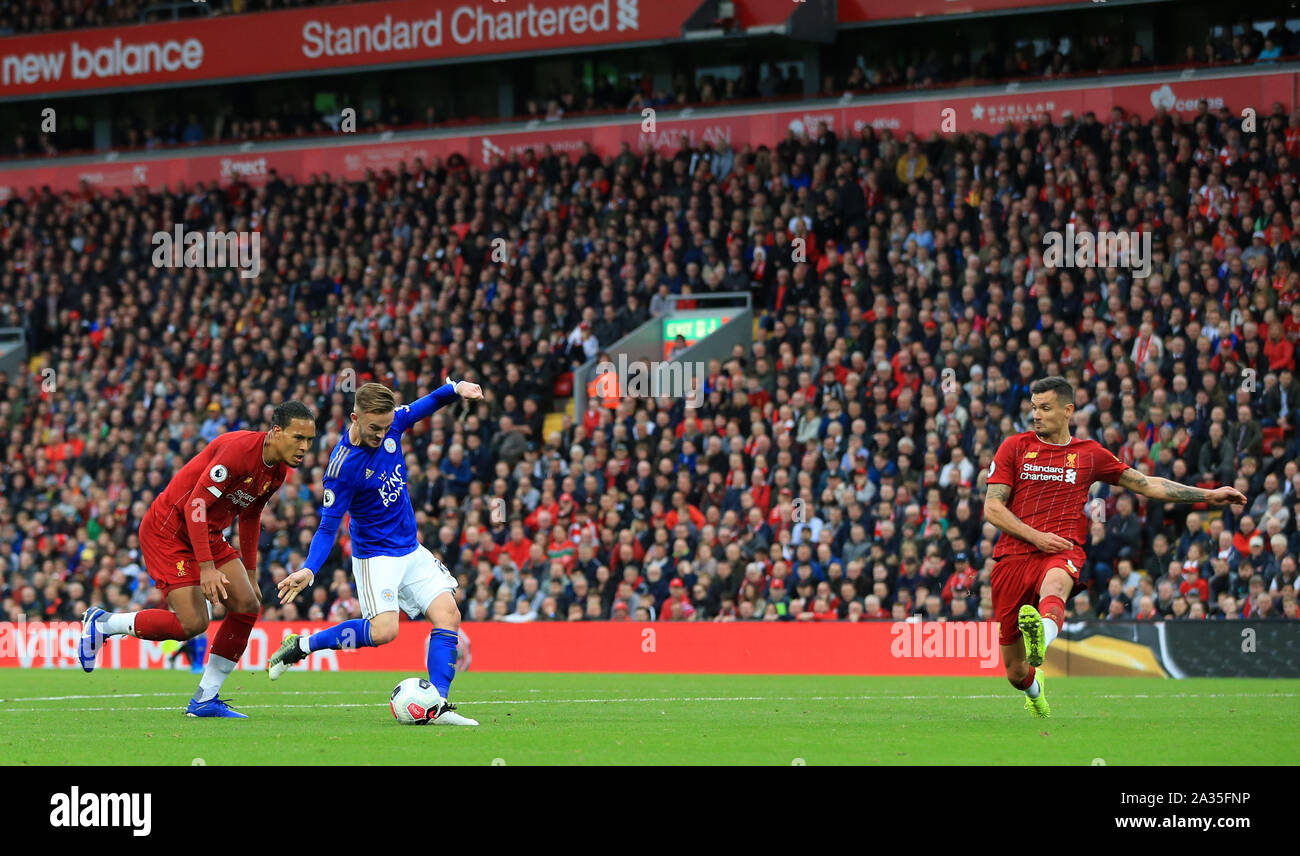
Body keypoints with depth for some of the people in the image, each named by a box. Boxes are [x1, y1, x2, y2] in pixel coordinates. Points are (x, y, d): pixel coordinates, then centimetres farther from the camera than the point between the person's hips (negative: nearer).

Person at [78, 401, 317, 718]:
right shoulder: (240, 449, -26)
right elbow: (196, 503, -28)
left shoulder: (278, 471, 3)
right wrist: (206, 567, -30)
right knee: (192, 623, -16)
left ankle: (206, 699, 3)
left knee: (248, 605, -4)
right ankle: (101, 623, 4)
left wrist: (249, 573, 21)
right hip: (169, 530, -9)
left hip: (208, 534, 9)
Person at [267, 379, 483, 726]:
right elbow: (328, 526, -18)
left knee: (448, 615, -8)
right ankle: (301, 645, -2)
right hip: (375, 556, -7)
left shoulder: (389, 424, -7)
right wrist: (309, 570, -30)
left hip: (412, 550, 7)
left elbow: (426, 404, 10)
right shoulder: (343, 466, -23)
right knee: (383, 630, -22)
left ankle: (438, 706, -8)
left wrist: (454, 388, -11)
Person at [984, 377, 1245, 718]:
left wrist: (1208, 495, 15)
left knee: (1054, 587, -41)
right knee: (1016, 673, 4)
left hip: (1062, 553, -1)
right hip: (1014, 556, 1)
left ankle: (1042, 639, -75)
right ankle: (1035, 689, 42)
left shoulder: (1089, 454, 14)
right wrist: (1035, 536, -10)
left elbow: (1146, 484, 20)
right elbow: (992, 508, 5)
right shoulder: (1015, 447, 11)